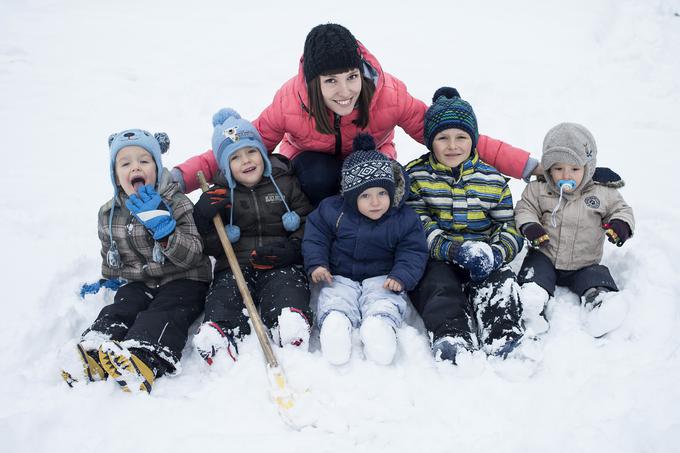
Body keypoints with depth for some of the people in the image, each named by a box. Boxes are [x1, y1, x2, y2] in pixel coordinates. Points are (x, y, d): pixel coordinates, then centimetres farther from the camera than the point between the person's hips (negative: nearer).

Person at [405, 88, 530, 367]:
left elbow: (510, 228, 8)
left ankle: (502, 333, -37)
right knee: (439, 285, -31)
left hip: (481, 259, 2)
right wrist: (452, 250, -23)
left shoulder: (492, 180, 8)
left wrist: (495, 254, -17)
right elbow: (417, 223, -7)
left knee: (500, 280, -26)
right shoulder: (415, 175, 3)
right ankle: (451, 335, -46)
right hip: (434, 259, -2)